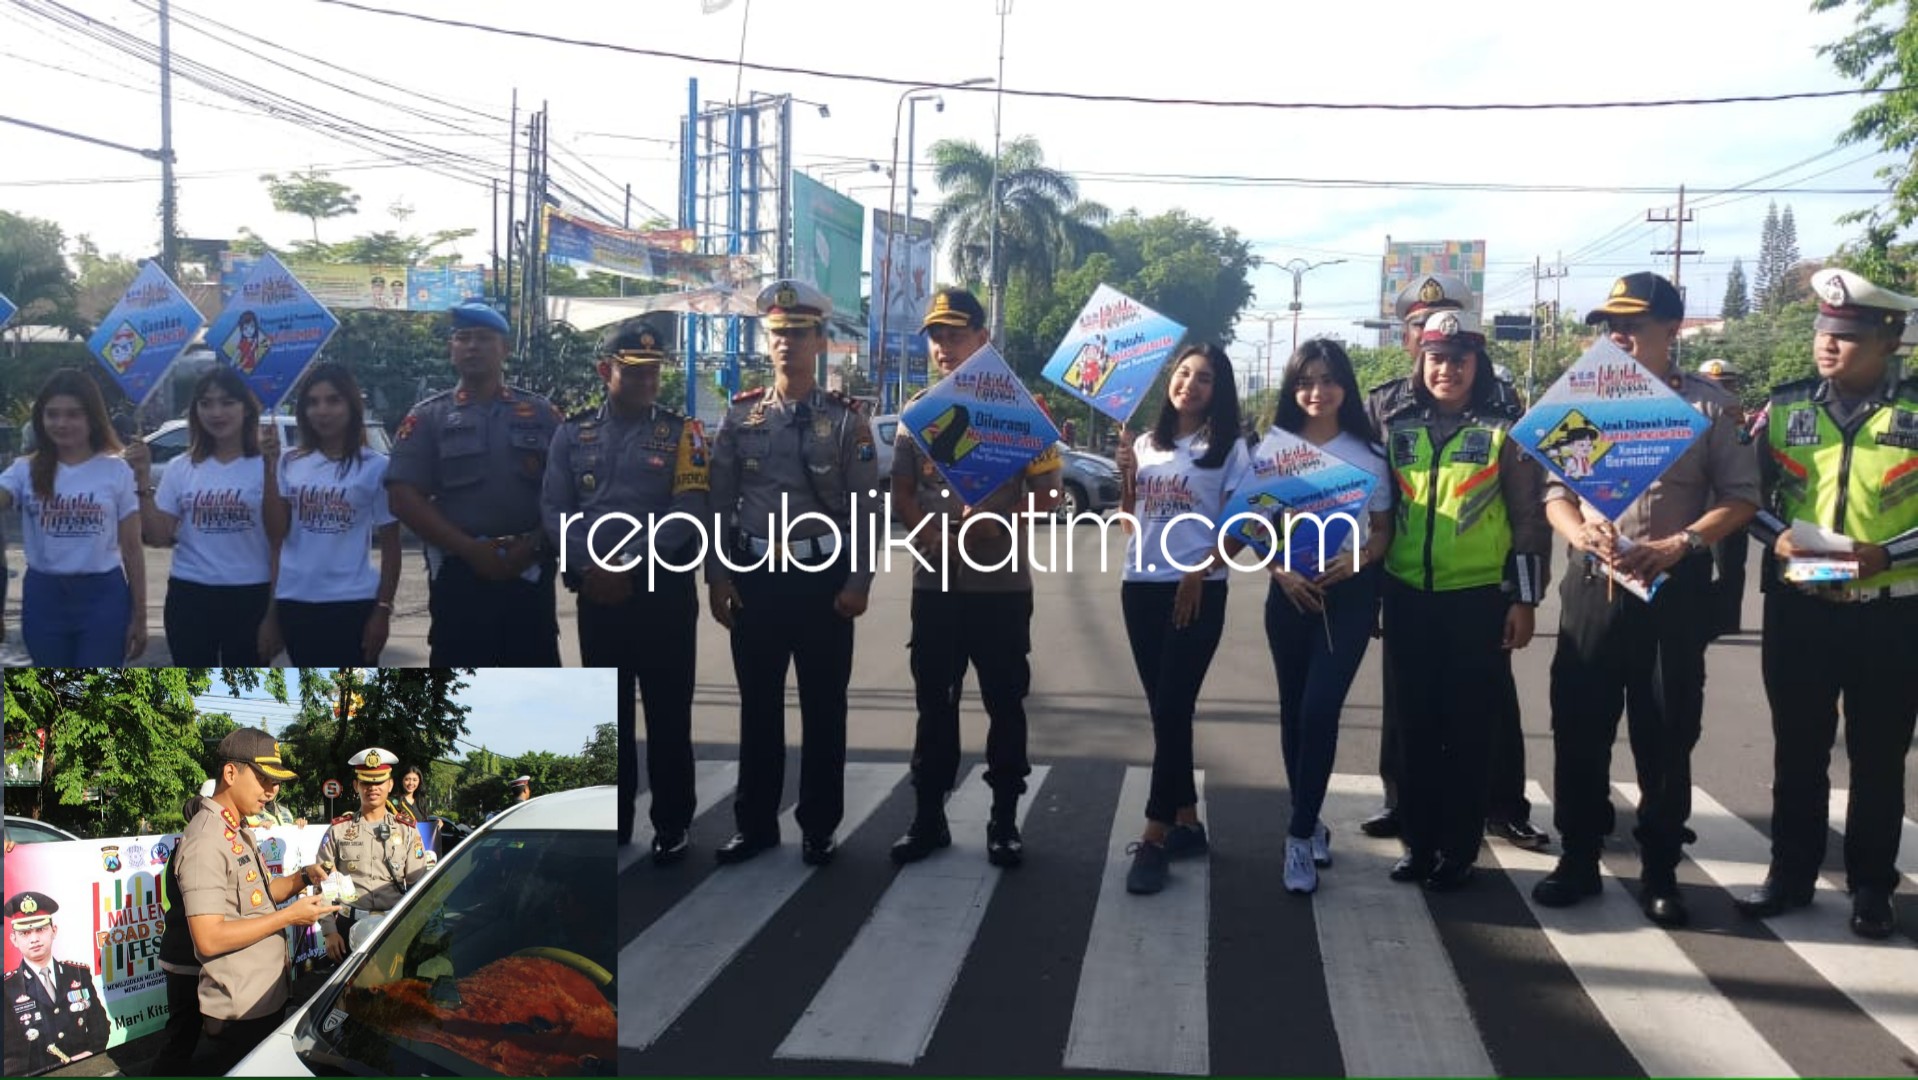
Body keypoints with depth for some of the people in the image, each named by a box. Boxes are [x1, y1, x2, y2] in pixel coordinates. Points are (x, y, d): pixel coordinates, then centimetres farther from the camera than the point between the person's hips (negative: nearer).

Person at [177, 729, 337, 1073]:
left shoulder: (239, 831, 11)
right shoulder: (206, 840, -20)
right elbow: (209, 938, -25)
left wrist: (303, 878, 4)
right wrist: (289, 916, -20)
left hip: (269, 997, 9)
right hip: (240, 1012, -9)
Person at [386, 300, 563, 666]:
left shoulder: (540, 414, 10)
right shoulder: (428, 418, 6)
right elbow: (405, 499, -3)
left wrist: (532, 546, -10)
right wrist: (469, 549, -12)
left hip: (530, 574, 1)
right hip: (459, 574, -1)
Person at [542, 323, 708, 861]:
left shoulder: (681, 432, -1)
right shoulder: (573, 432, 7)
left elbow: (687, 514, -11)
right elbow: (555, 509, 2)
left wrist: (625, 564, -17)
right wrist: (588, 566, -14)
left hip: (664, 591, -2)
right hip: (596, 593, 3)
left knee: (668, 711, 3)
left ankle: (673, 822, 15)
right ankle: (611, 819, 22)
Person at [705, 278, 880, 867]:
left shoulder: (846, 419, -1)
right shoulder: (740, 415, 5)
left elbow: (866, 506, -3)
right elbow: (719, 502, 7)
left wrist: (858, 582, -9)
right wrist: (717, 576, 1)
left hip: (825, 577, -2)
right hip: (756, 575, 2)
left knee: (823, 706, 5)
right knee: (758, 704, 9)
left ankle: (819, 826, 16)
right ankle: (756, 823, 21)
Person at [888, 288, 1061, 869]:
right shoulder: (918, 410, 7)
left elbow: (1049, 493, -3)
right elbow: (902, 490, 10)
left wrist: (998, 522, -20)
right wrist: (928, 533, -10)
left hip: (1001, 582, -3)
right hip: (935, 581, 3)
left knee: (1004, 703, 6)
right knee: (933, 702, 10)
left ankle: (1004, 819, 17)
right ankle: (928, 815, 21)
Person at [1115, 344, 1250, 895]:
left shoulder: (1228, 449, -1)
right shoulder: (1146, 443, 13)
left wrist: (1199, 575, -16)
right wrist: (1125, 474, 1)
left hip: (1197, 592, -5)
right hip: (1140, 587, 5)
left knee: (1171, 710, -8)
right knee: (1165, 709, 9)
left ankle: (1154, 836, -6)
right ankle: (1186, 821, 19)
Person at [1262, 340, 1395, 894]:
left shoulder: (1368, 454, 1)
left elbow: (1383, 530, 5)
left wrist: (1356, 560, -15)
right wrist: (1282, 572, -11)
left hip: (1350, 593, -2)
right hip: (1290, 591, 2)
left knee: (1320, 709, -12)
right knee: (1294, 711, 8)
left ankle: (1300, 835, -5)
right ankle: (1311, 822, 24)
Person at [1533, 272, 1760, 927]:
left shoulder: (1709, 406, 1)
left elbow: (1740, 498, -1)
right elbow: (1555, 491, 8)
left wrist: (1678, 545, -17)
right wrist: (1581, 534, -13)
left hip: (1674, 587, -2)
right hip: (1593, 584, 2)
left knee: (1667, 733, 4)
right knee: (1579, 725, 4)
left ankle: (1659, 869, 17)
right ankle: (1579, 858, 18)